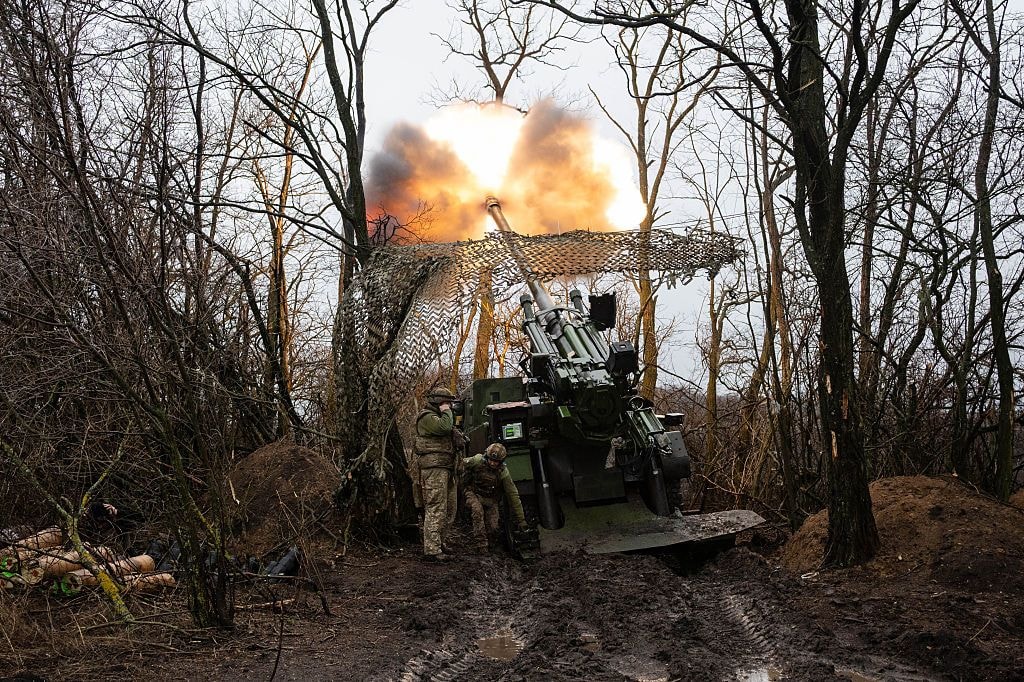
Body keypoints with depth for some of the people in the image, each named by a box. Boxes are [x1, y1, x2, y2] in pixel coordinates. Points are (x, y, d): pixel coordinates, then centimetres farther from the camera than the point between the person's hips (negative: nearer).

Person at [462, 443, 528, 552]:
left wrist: (521, 520, -15)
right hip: (473, 494, -1)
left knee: (492, 529, -15)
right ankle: (481, 545, -27)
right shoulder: (477, 461, -23)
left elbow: (513, 495, -16)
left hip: (491, 500, 1)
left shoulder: (503, 472, -21)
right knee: (478, 510, -33)